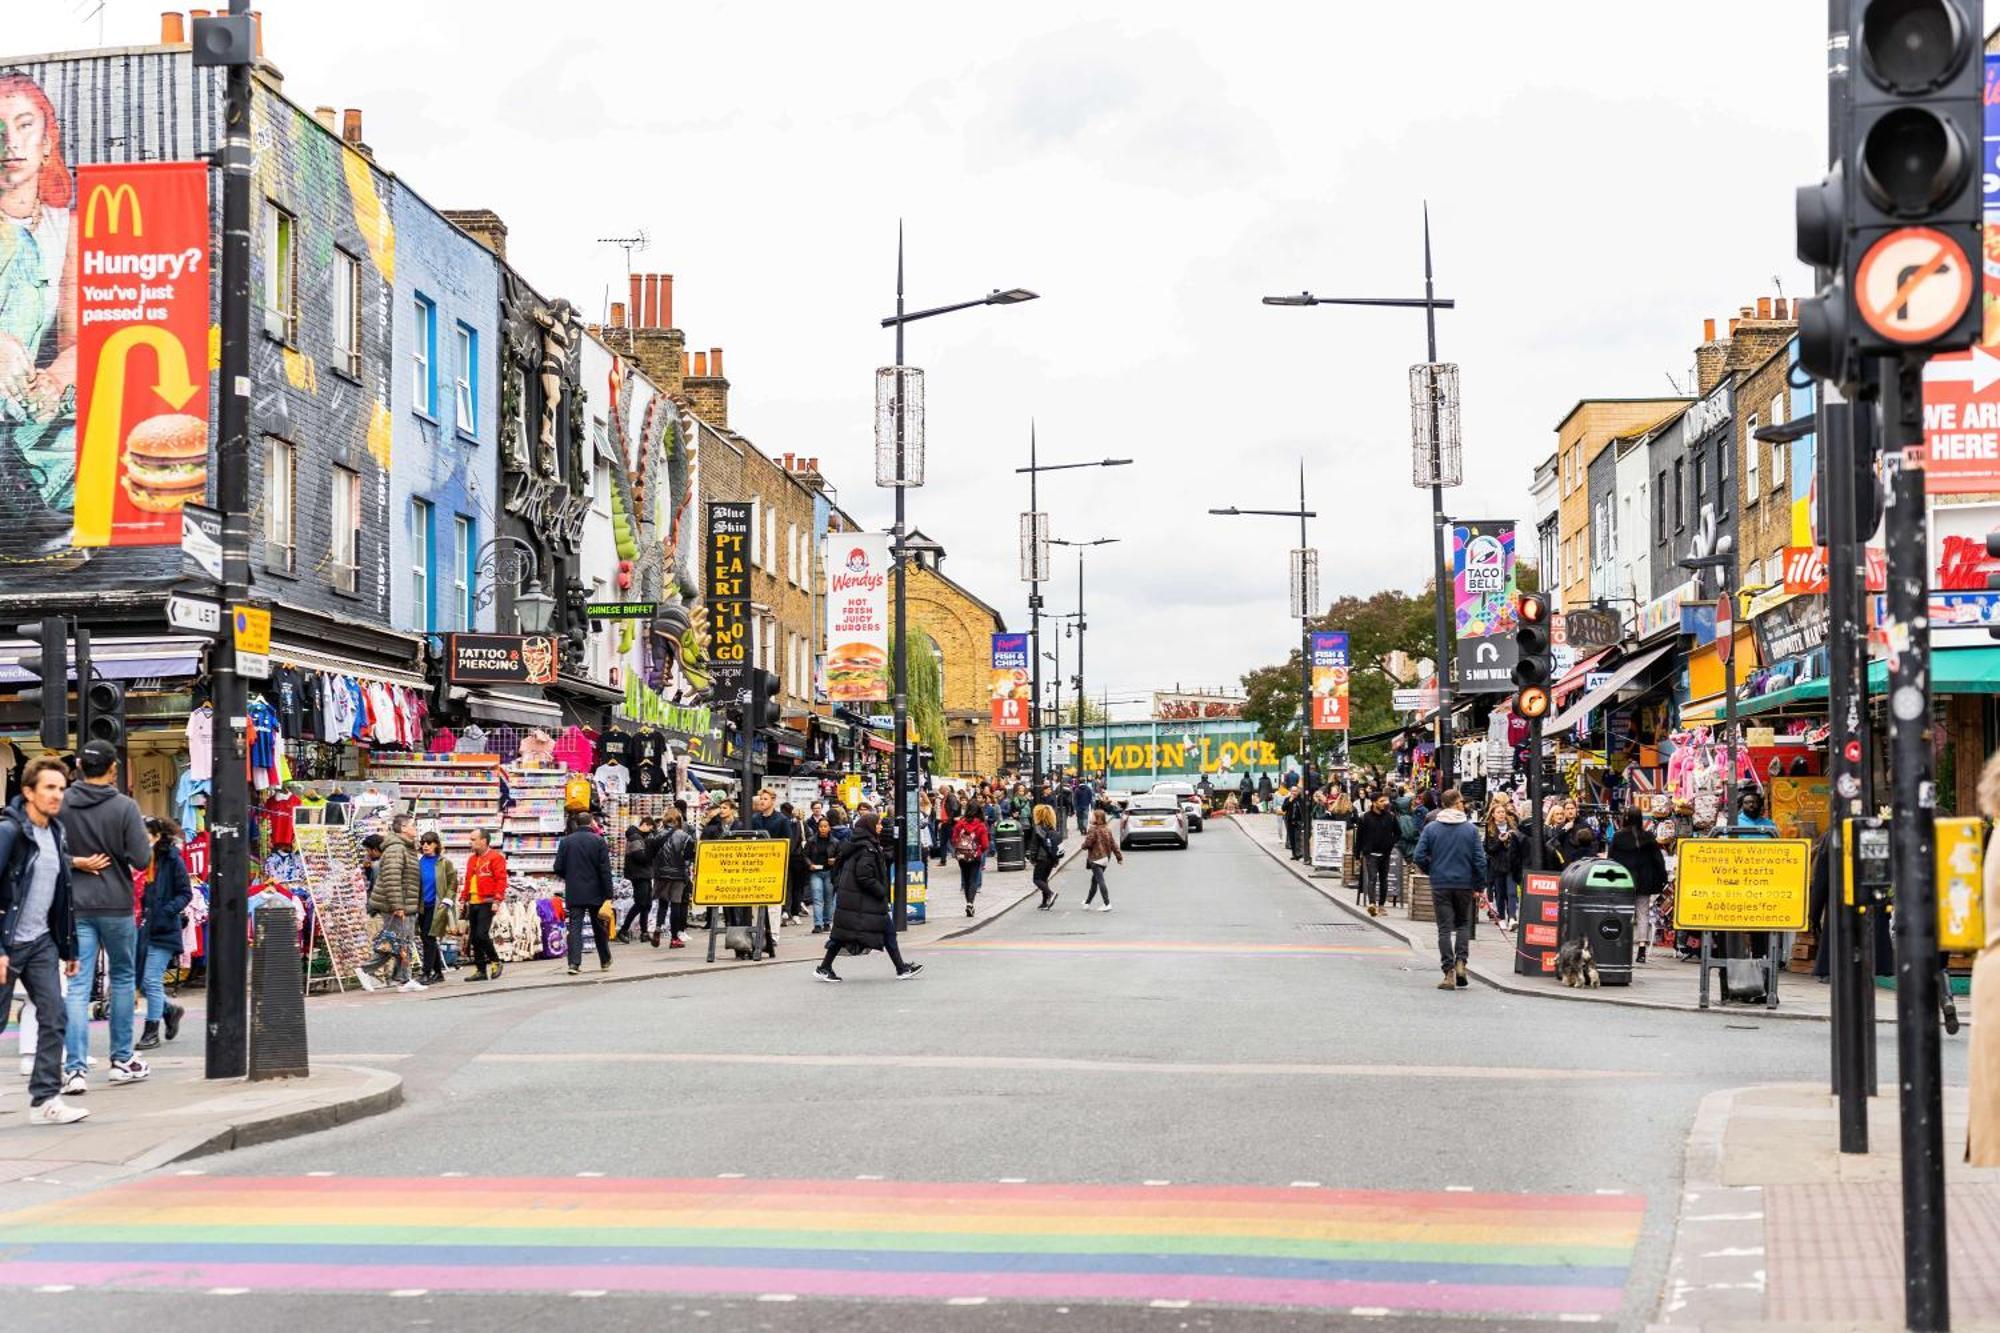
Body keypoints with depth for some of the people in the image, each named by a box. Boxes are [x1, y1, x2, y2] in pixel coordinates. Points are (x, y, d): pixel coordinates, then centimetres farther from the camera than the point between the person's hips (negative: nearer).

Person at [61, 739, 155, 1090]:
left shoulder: (62, 804, -4)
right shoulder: (125, 806, -10)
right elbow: (141, 860, -12)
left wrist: (75, 861, -1)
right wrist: (148, 843, 7)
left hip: (75, 906, 2)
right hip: (116, 904, -2)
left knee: (77, 987, 1)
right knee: (123, 978, 16)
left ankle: (74, 1068, -9)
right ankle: (122, 1060, 23)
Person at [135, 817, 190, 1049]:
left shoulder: (172, 861, -7)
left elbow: (186, 894, -6)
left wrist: (165, 912, -18)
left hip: (163, 931, -6)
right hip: (141, 929, 6)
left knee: (152, 980, -6)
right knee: (141, 980, 8)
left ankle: (151, 1032, 4)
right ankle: (170, 1011, 33)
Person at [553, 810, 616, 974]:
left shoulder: (565, 841, 0)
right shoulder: (599, 841, -7)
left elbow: (558, 868, 1)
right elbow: (605, 871, -10)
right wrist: (608, 895, -7)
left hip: (574, 893, 1)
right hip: (595, 892, -1)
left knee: (575, 926, 0)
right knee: (600, 927, 12)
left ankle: (574, 963, -12)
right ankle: (605, 961, 23)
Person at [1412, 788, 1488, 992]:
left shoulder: (1430, 828, -3)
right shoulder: (1471, 829, -3)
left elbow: (1419, 857, -6)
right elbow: (1480, 860, -5)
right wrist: (1479, 885, 5)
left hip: (1440, 885, 0)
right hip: (1465, 884, 0)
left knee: (1445, 928, 3)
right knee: (1463, 924, 16)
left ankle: (1449, 972, -2)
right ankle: (1461, 961, -2)